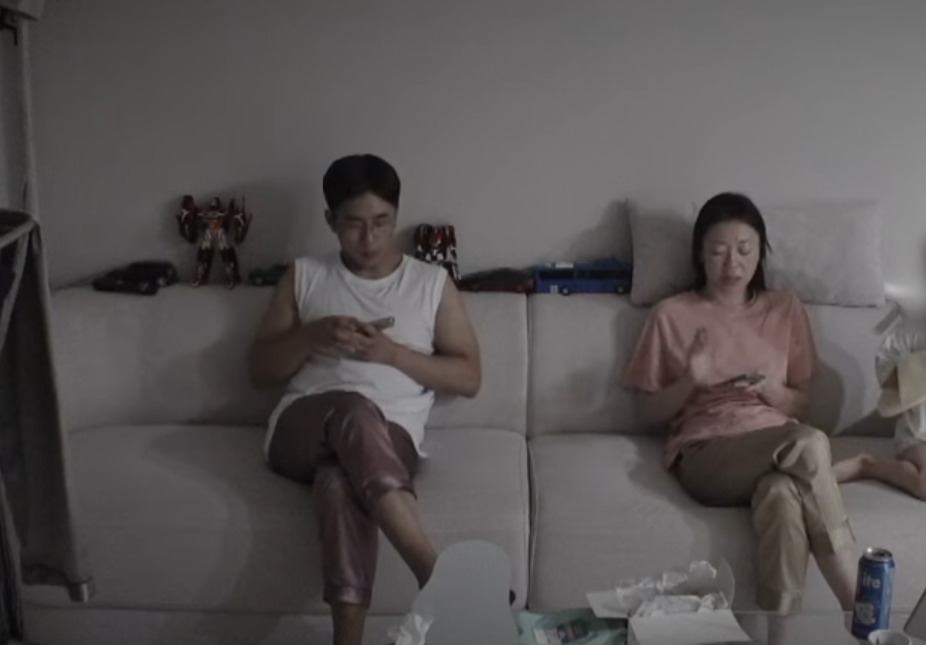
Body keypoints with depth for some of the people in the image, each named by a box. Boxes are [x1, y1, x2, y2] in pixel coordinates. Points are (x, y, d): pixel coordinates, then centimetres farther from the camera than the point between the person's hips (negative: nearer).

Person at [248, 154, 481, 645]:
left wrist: (392, 352, -7)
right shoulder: (304, 277, 16)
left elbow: (469, 377, 7)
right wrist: (313, 334, -7)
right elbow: (259, 370, 13)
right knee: (352, 407, -38)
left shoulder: (432, 283, 13)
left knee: (341, 480, -39)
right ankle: (436, 575, -48)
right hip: (299, 434, 1)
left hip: (389, 438, 0)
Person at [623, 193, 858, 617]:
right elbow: (650, 412, 9)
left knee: (783, 495, -39)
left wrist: (768, 388, -8)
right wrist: (690, 380, -12)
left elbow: (800, 406, 16)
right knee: (810, 444, -34)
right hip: (706, 454, -2)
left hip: (775, 445, 3)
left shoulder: (786, 311, 15)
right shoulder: (671, 315, 7)